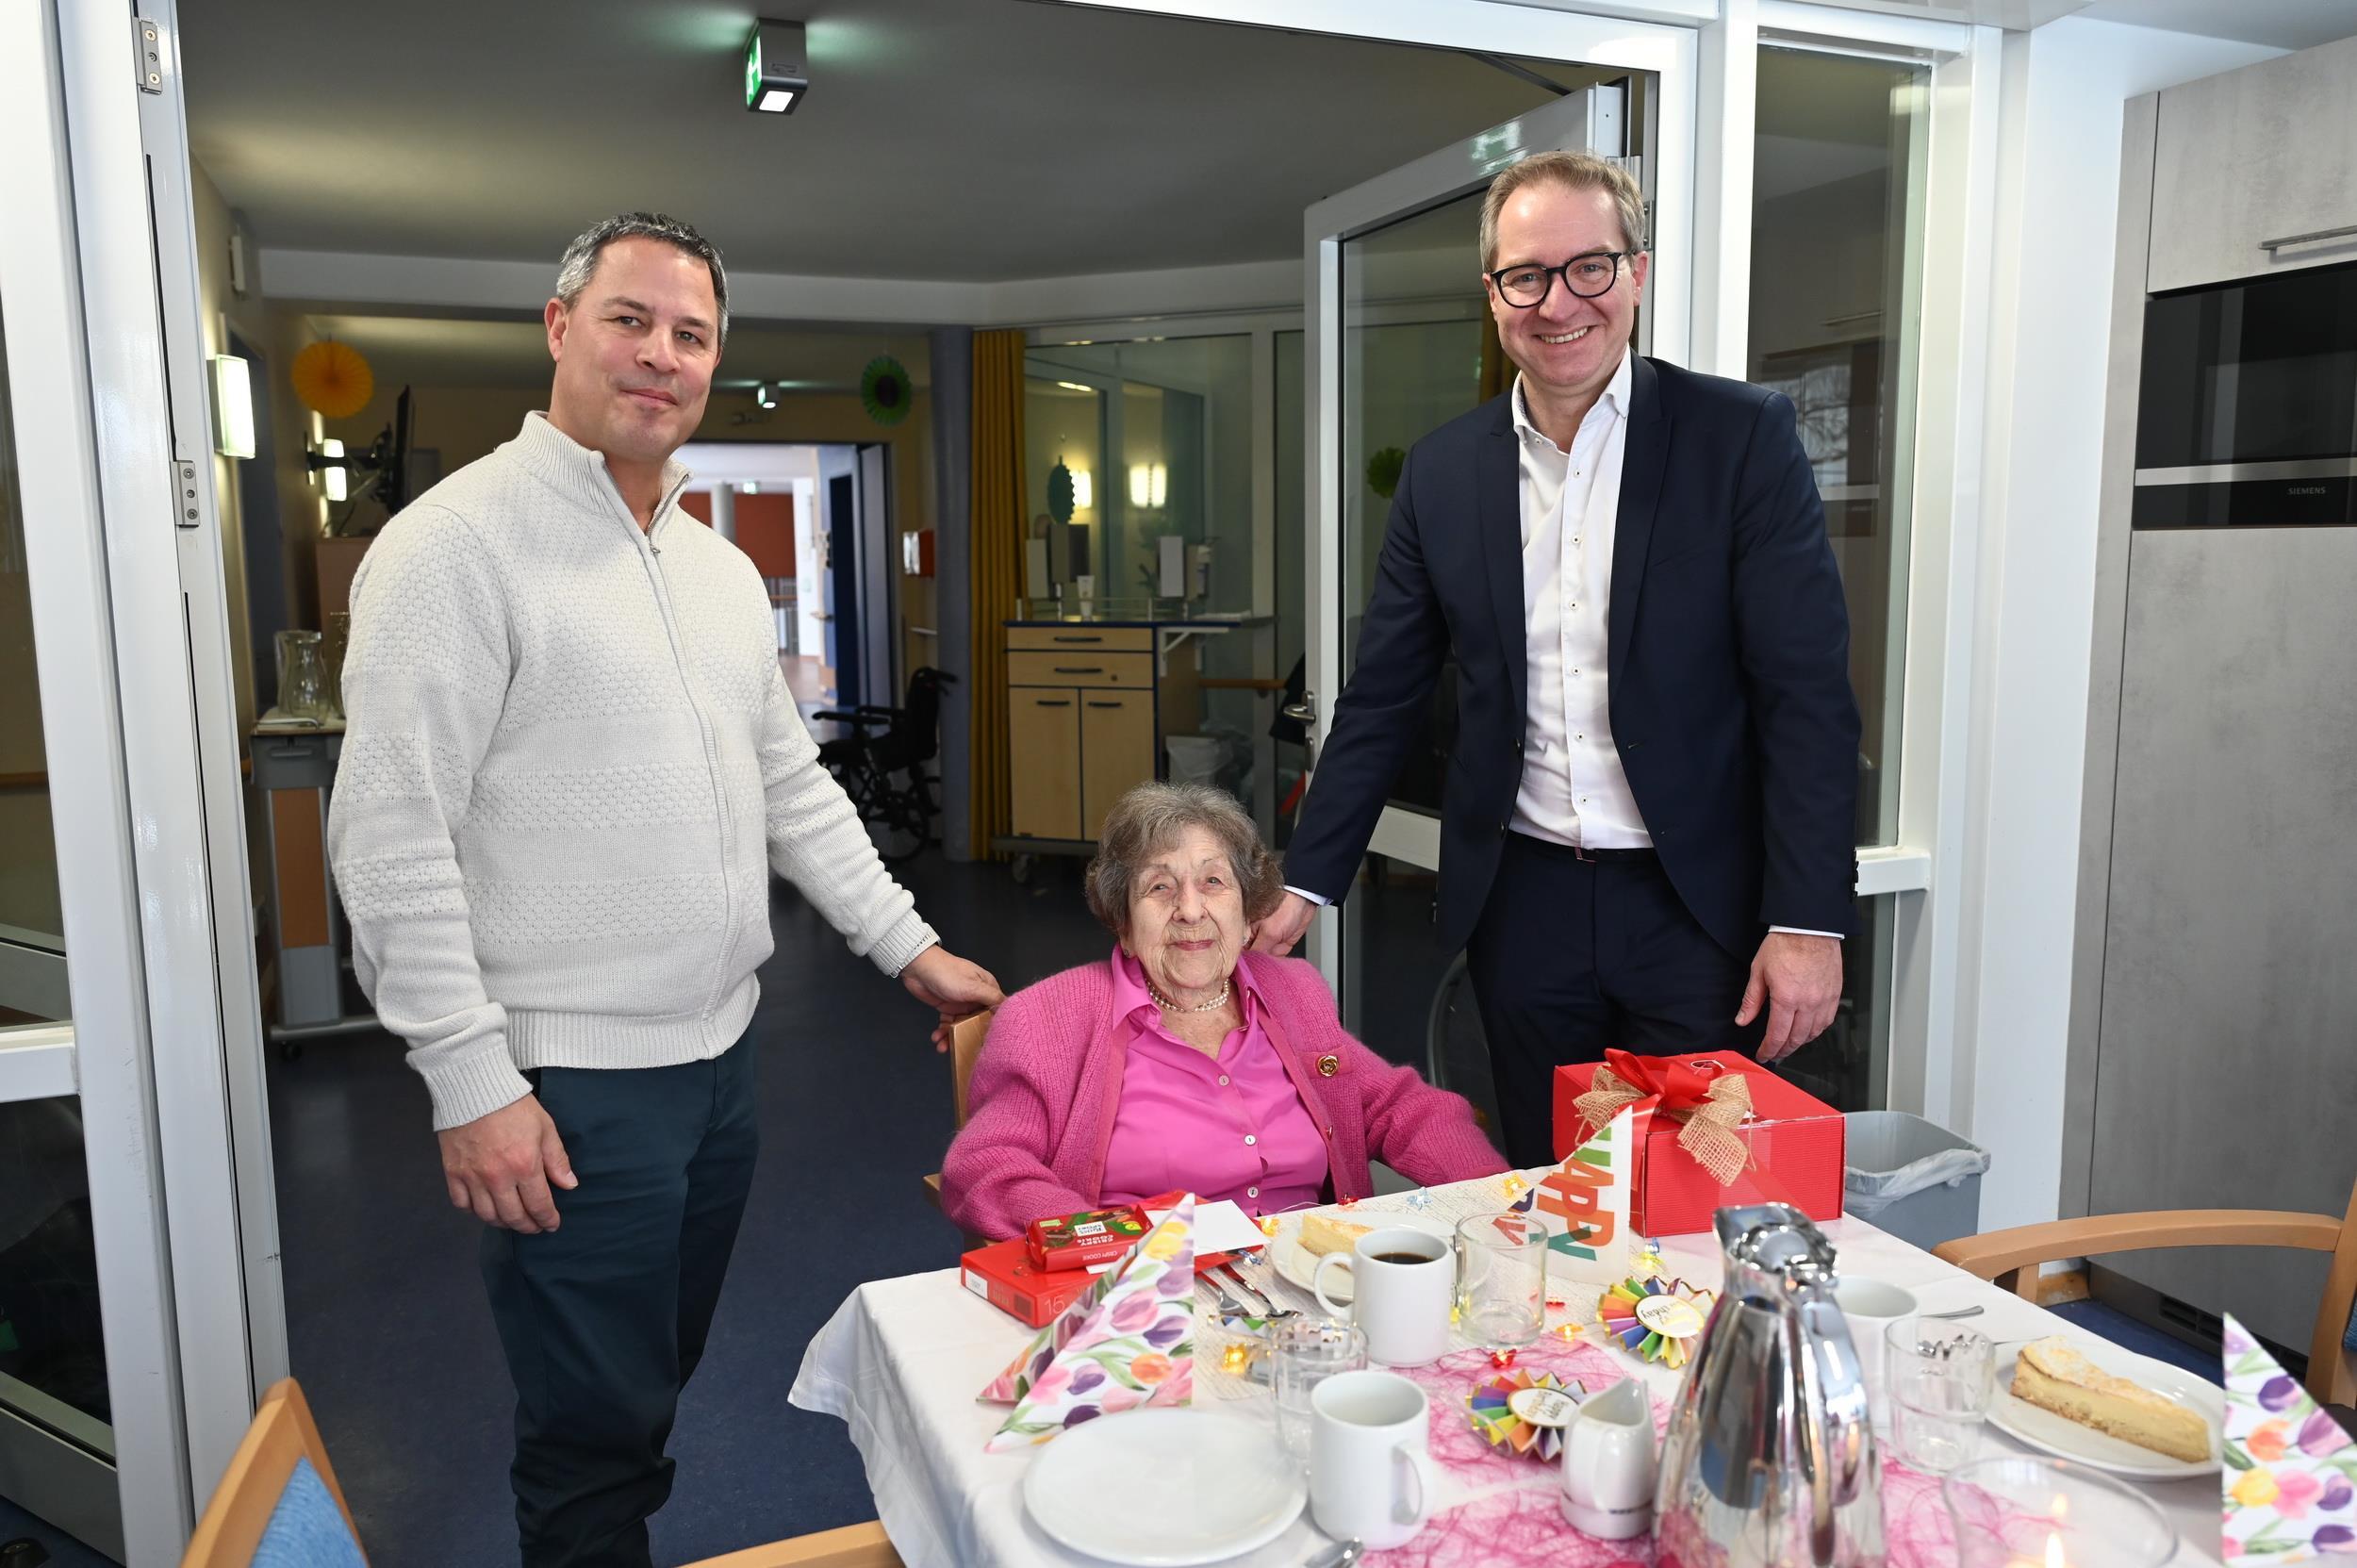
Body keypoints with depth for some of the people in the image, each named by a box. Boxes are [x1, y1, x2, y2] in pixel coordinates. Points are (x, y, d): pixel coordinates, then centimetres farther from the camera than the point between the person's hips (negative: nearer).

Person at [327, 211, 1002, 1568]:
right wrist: (471, 1085, -18)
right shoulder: (458, 544, -13)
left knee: (654, 1390, 21)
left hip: (718, 1052, 7)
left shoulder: (720, 568, 12)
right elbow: (391, 838, -17)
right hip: (569, 1087, -7)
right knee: (595, 1432, 6)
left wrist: (911, 946, 14)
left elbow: (791, 784, 17)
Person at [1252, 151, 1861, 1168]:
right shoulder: (1441, 472, 4)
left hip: (1699, 905, -2)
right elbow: (1382, 699, 7)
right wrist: (1305, 884, 2)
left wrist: (1809, 921, -13)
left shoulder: (1742, 436, -5)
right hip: (1523, 904, 3)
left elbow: (1807, 694, -8)